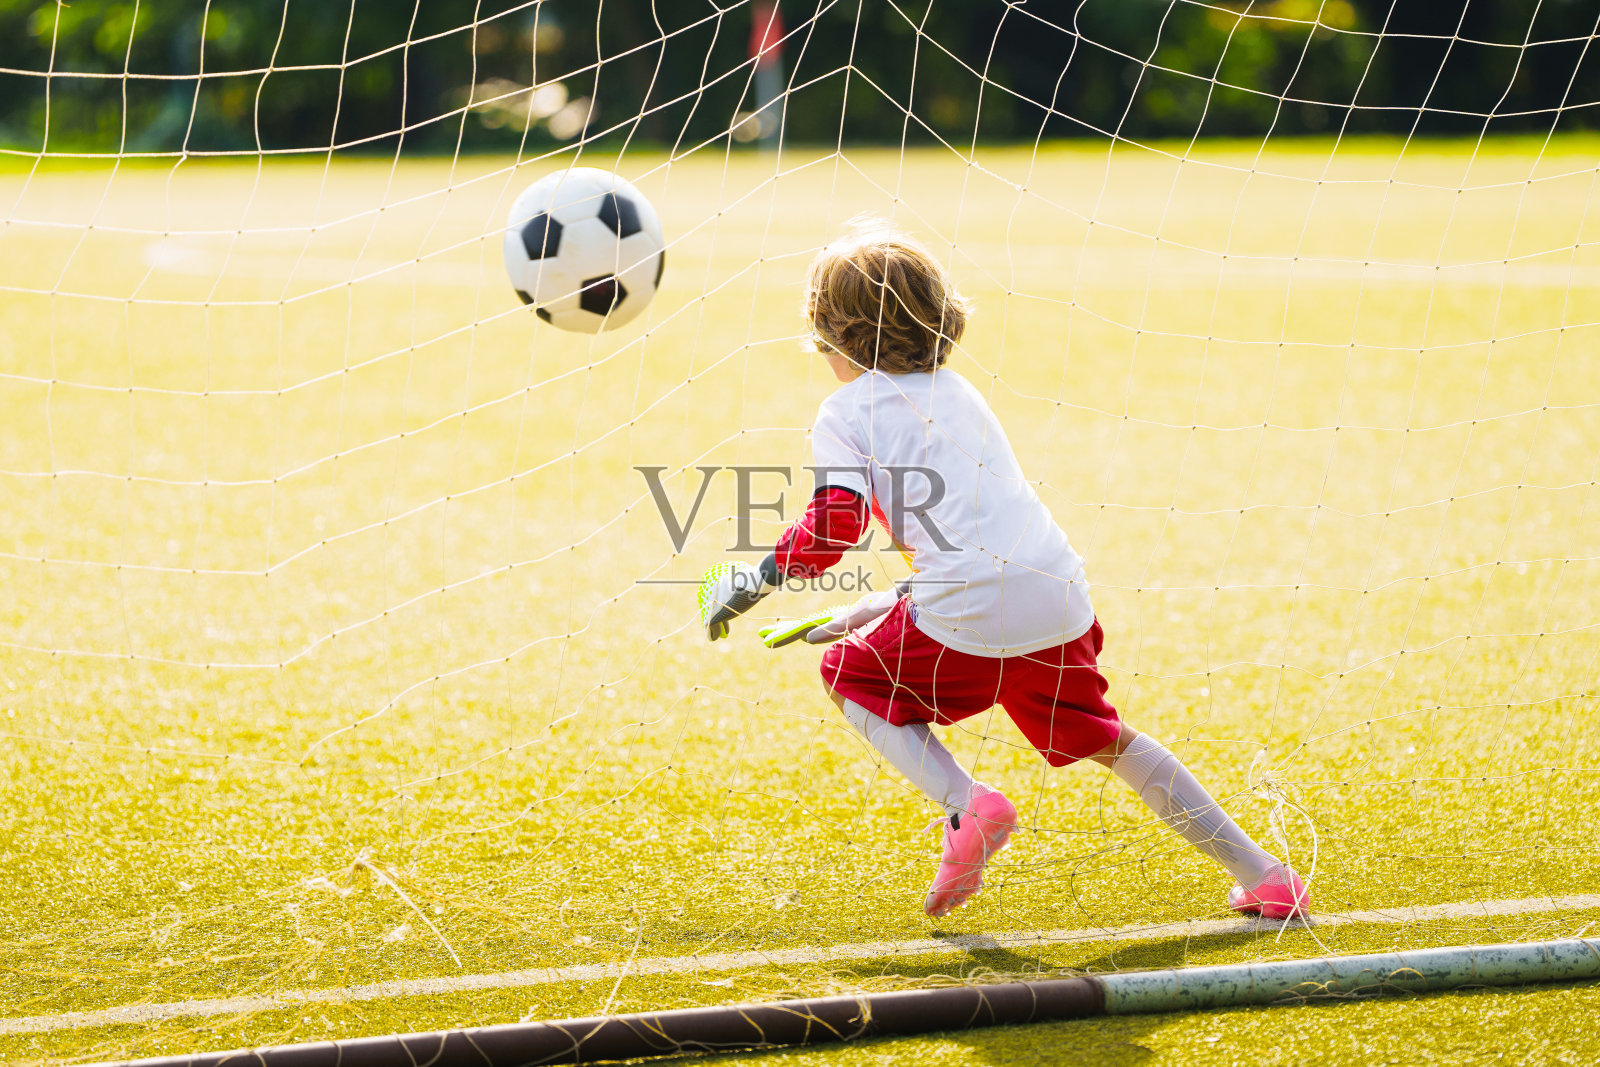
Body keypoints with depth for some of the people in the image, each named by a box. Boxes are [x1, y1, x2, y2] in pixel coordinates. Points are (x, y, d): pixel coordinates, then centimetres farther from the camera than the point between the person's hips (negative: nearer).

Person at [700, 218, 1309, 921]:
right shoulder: (958, 392, 27)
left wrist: (751, 581, 3)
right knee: (1103, 740, 25)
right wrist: (893, 604, 36)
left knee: (850, 673, 19)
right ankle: (1260, 875, 21)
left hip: (973, 622, -6)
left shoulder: (845, 414, 5)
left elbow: (835, 526, -11)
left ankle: (965, 802, -2)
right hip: (1060, 598, 6)